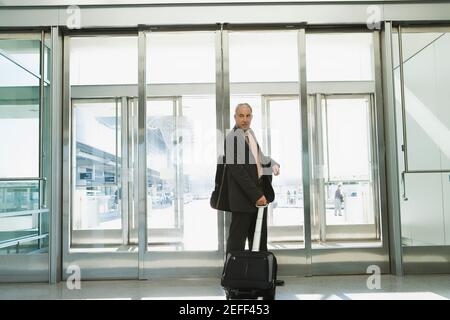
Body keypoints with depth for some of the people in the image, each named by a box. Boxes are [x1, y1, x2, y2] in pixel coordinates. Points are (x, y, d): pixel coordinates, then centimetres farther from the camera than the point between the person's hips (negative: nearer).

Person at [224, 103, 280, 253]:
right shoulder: (232, 138, -15)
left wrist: (273, 164, -1)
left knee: (260, 237, 18)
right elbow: (237, 171, -20)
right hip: (243, 195, -8)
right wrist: (256, 195, -21)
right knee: (238, 238, 2)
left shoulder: (250, 133, 11)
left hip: (259, 191, 9)